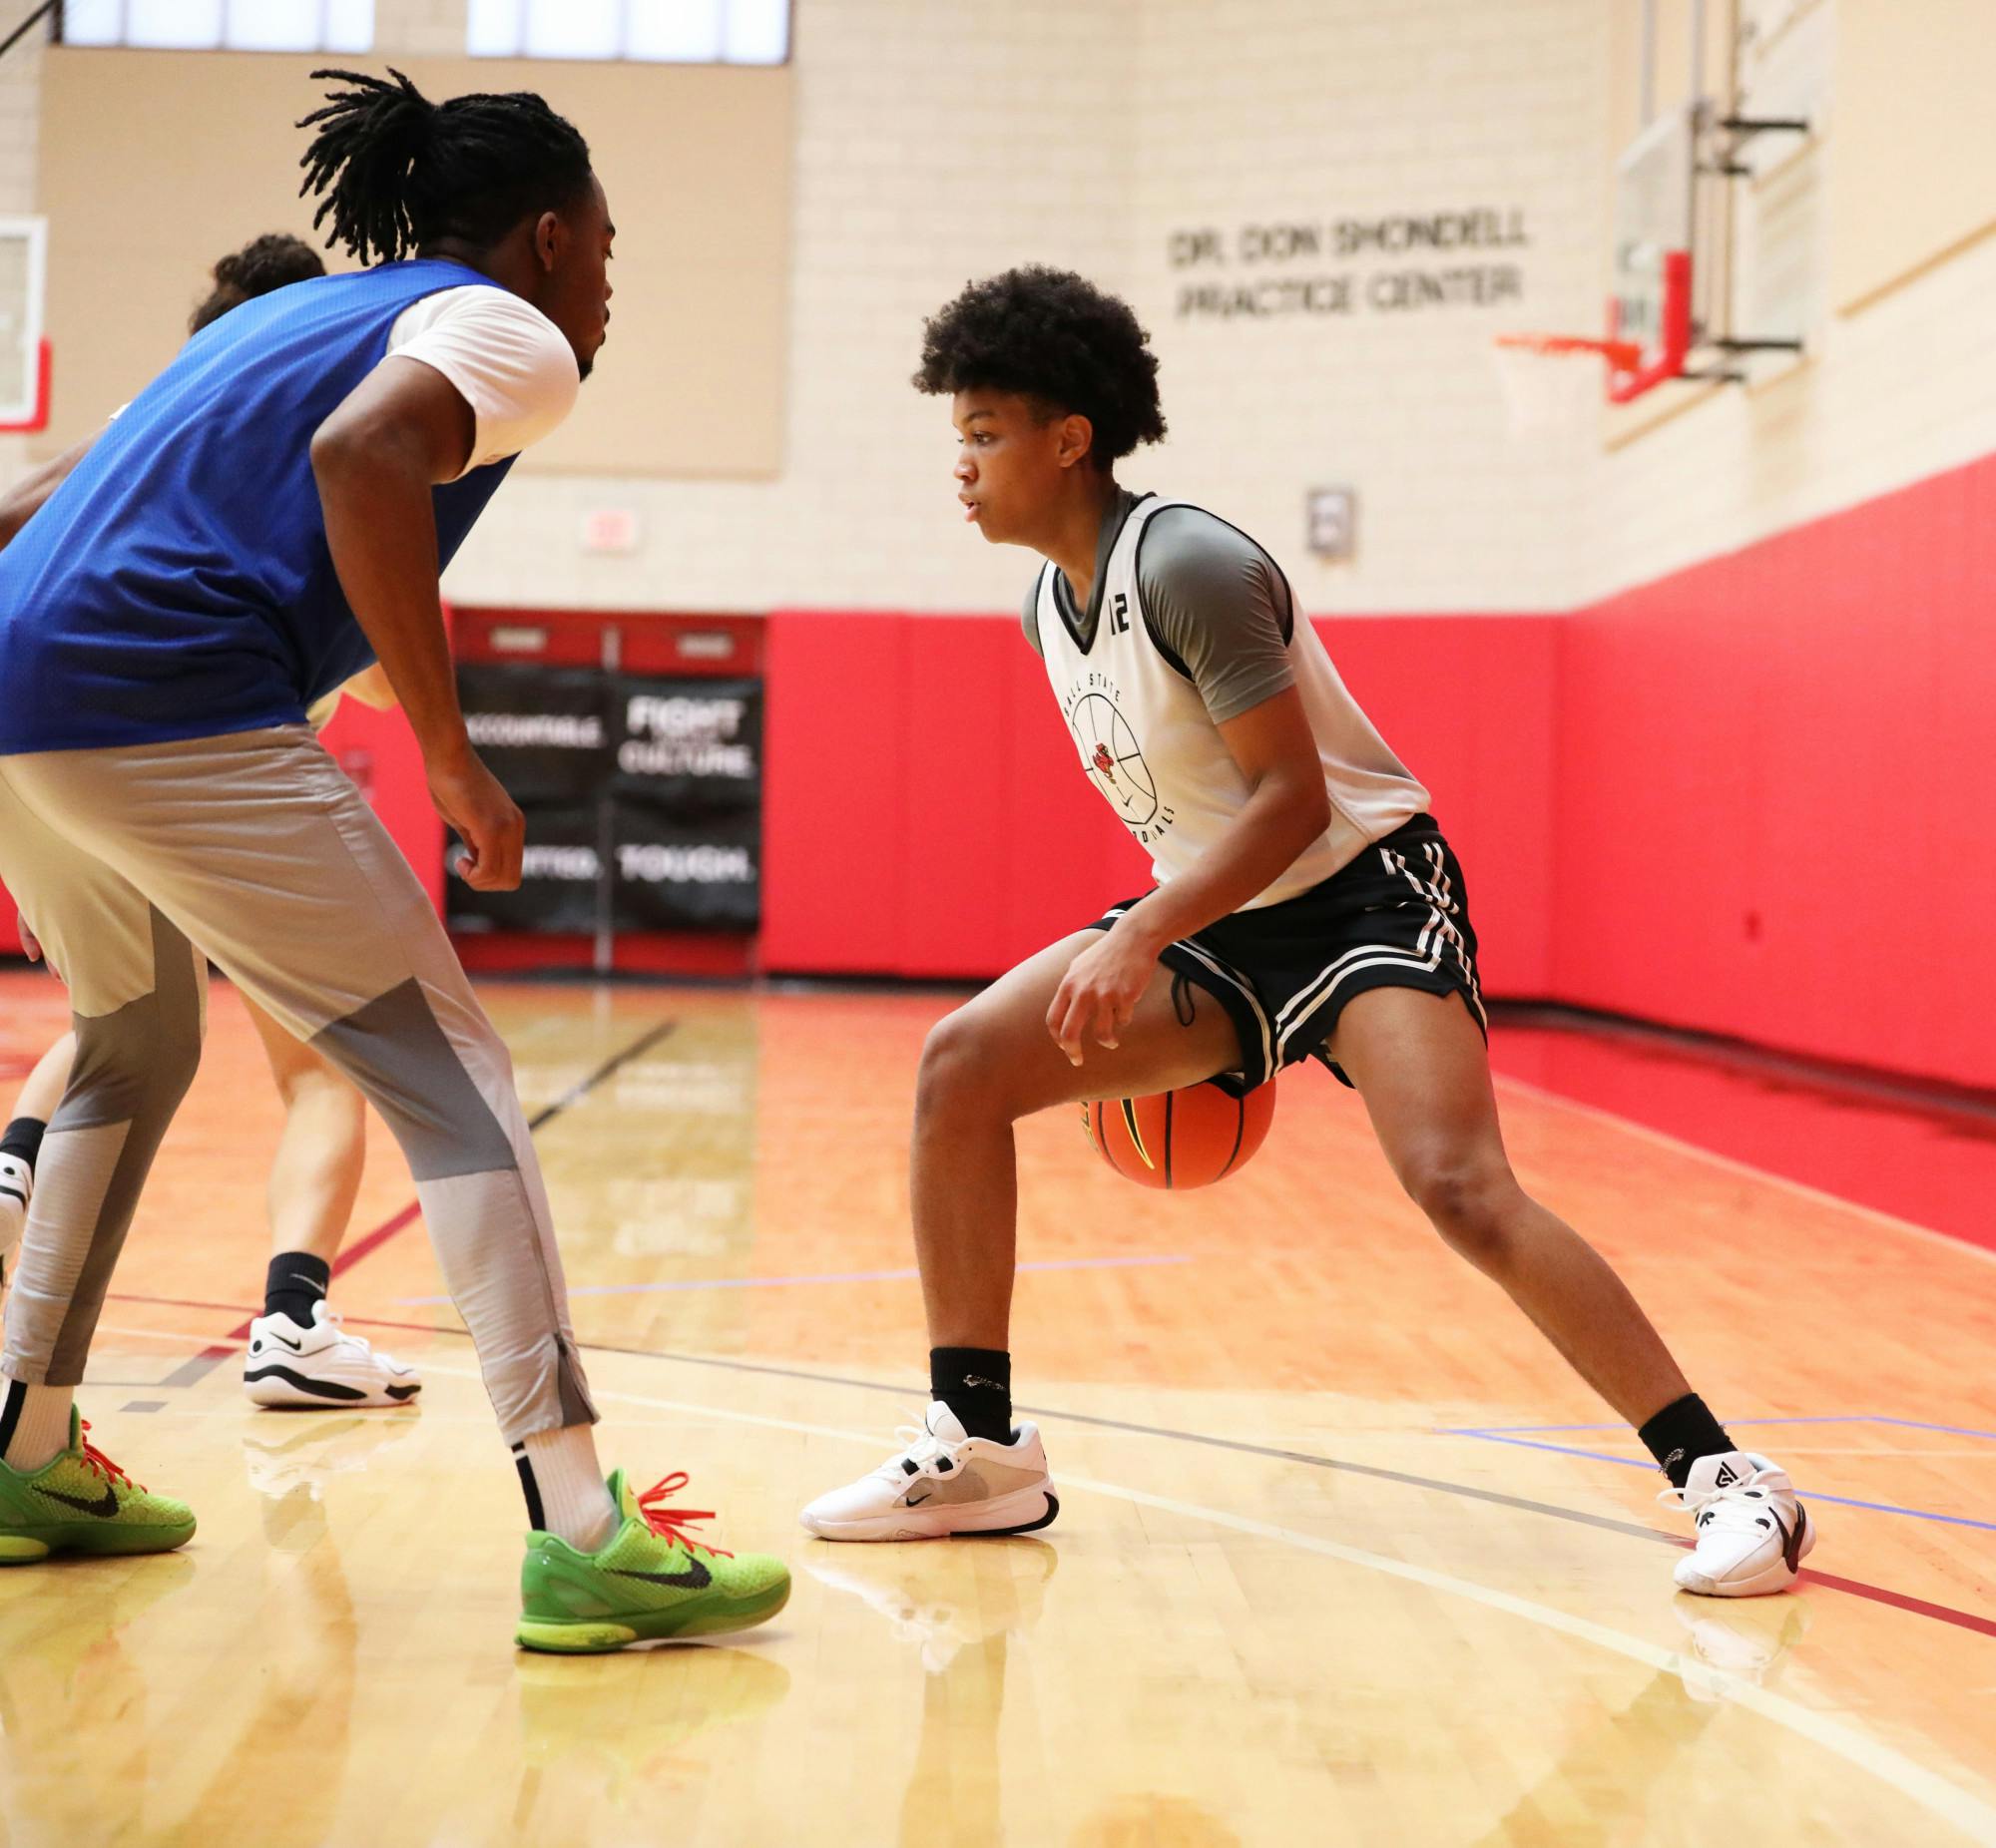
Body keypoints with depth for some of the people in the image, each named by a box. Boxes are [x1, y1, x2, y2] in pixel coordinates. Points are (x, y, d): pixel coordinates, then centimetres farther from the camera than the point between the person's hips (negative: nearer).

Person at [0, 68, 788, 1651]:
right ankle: (583, 1536, -11)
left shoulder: (299, 311, 29)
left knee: (137, 1056, 29)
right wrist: (454, 759, -15)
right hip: (169, 707, -9)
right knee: (451, 1082, -5)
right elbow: (363, 457, -19)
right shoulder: (511, 334, 5)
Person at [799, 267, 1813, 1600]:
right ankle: (978, 1450, 2)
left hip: (1361, 891, -9)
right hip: (1219, 917, 9)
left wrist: (1138, 943, -31)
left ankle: (1728, 1481, -16)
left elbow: (1295, 799, -24)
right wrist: (1154, 953, 21)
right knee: (961, 1065, -5)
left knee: (1462, 1189, -27)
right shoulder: (1050, 605, 7)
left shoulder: (1190, 565, -21)